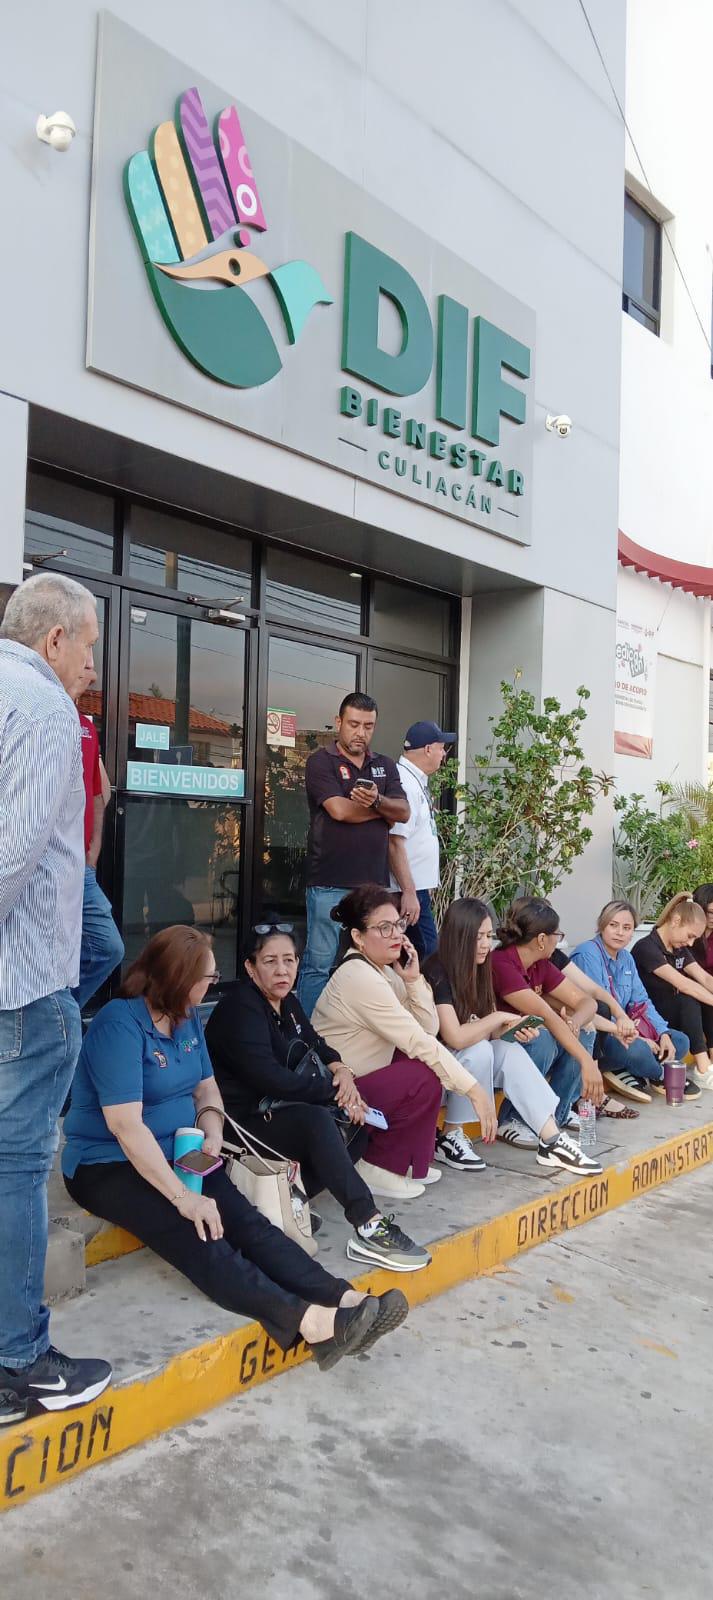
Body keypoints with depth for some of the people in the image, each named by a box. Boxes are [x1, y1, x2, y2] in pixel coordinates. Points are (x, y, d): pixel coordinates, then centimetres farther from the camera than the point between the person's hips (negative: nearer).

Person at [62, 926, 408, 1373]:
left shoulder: (187, 1017, 6)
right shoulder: (120, 1023, -20)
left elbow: (206, 1088, 15)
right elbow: (125, 1123, -25)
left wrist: (213, 1136, -6)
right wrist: (183, 1196, -27)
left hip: (175, 1156, 7)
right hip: (107, 1166, -7)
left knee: (248, 1222, -18)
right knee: (200, 1238, -29)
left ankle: (345, 1300, -32)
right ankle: (309, 1320, -44)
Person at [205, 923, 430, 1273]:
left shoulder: (287, 1002, 11)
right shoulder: (240, 1009, -18)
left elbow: (315, 1045, 20)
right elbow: (270, 1078, -26)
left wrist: (340, 1068, -3)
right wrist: (334, 1091, -19)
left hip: (278, 1110, 10)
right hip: (244, 1121, -10)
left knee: (358, 1117, 2)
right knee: (317, 1120, -33)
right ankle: (369, 1228, -38)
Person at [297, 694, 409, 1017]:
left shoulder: (385, 766, 16)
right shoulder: (321, 762, 0)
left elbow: (403, 812, 3)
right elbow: (339, 810, -13)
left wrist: (376, 801, -17)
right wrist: (384, 810, 0)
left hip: (374, 881, 5)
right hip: (330, 883, -5)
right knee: (319, 963, -2)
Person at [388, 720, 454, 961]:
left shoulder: (418, 781, 15)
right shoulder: (405, 783, -17)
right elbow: (395, 843, -23)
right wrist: (409, 892, -23)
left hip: (417, 887, 10)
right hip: (410, 891, -10)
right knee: (427, 956, -11)